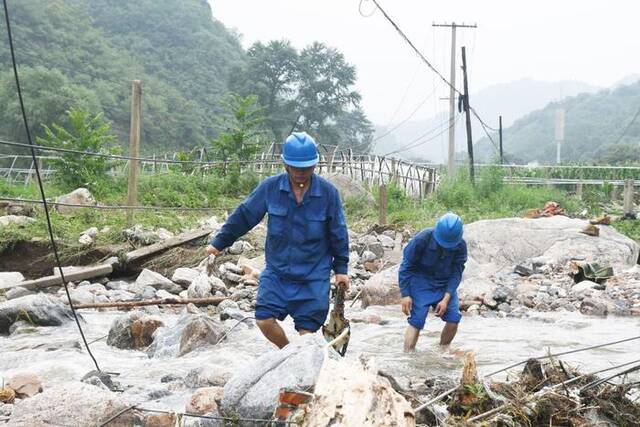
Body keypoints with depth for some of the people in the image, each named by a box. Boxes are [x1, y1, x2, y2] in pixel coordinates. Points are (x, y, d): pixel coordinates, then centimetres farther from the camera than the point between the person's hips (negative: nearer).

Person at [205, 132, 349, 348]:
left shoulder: (328, 193, -7)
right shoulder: (270, 188, -6)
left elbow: (338, 233, 2)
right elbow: (244, 215, 5)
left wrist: (341, 269, 5)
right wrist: (219, 242, 10)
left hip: (313, 276, -2)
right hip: (276, 272, 2)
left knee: (307, 330, -1)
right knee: (264, 320, -7)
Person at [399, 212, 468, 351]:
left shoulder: (460, 245, -14)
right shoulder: (422, 239, -23)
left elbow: (456, 272, -9)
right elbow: (406, 266, -14)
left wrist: (446, 299, -18)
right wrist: (405, 295, -17)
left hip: (445, 285, 3)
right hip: (421, 283, -3)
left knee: (454, 318, -8)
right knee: (416, 321, -13)